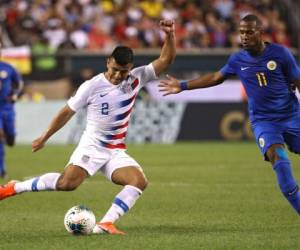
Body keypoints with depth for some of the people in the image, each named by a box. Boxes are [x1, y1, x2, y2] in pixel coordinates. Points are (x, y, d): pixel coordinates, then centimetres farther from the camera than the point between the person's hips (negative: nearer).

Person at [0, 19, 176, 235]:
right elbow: (67, 112, 1)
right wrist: (44, 138, 6)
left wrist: (170, 35, -23)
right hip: (91, 147, -4)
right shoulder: (92, 86, -10)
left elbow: (166, 60, -6)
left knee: (139, 181, -22)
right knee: (67, 183, -25)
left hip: (116, 152, 4)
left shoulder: (136, 79, -2)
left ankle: (105, 224, -27)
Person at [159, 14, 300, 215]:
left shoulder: (280, 53, -7)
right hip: (263, 121, 0)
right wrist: (183, 86, 16)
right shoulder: (238, 59, 1)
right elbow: (216, 77, 16)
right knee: (278, 157, -22)